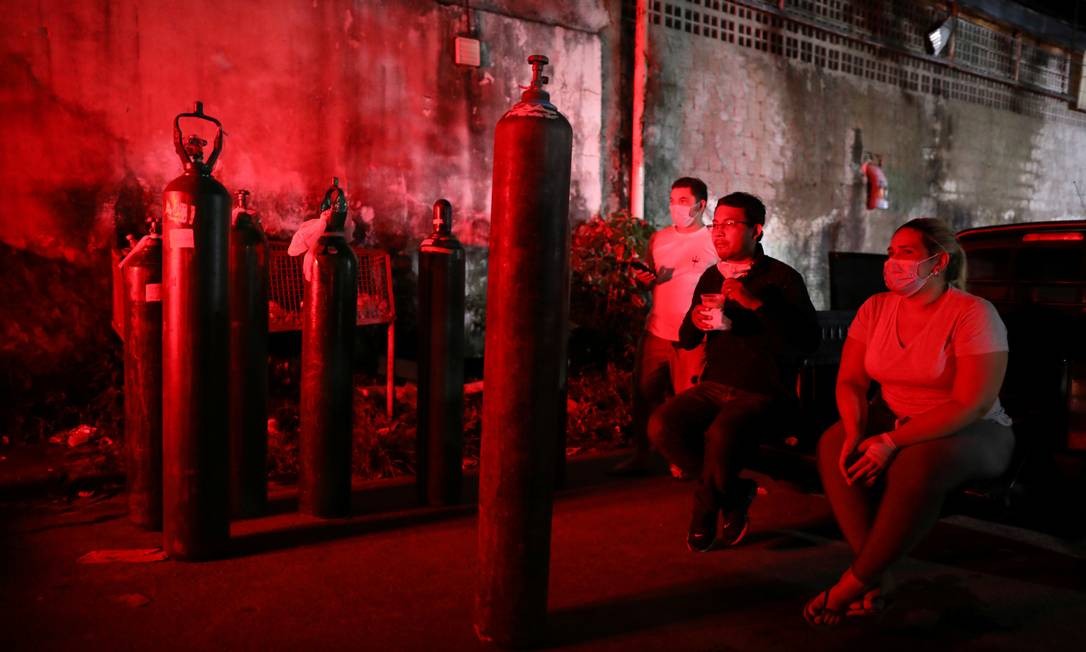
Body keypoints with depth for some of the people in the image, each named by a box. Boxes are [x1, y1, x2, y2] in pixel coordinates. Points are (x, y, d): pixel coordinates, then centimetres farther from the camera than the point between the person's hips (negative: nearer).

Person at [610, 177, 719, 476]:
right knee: (643, 394, 5)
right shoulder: (658, 239, 12)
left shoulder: (715, 242, -2)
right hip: (656, 331, 4)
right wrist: (643, 278, -2)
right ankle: (640, 456, 16)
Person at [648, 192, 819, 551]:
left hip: (763, 392, -5)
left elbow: (808, 340, -18)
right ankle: (735, 495, 0)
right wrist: (695, 321, -7)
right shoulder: (711, 277, 12)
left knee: (720, 436, -34)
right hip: (715, 386, 6)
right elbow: (687, 340, 18)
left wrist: (755, 303, -25)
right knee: (662, 426, -21)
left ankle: (708, 502, 1)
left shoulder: (782, 278, -5)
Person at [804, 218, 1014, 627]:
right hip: (894, 420, 5)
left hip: (972, 433, -5)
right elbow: (849, 381, 1)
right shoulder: (876, 308, 2)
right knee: (834, 446, -24)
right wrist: (856, 431, -20)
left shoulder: (973, 314, -15)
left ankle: (854, 583, -23)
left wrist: (892, 442, -28)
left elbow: (971, 405, -22)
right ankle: (878, 578, -22)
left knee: (918, 464, -37)